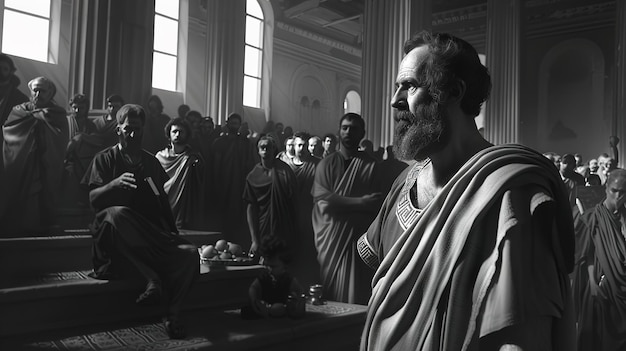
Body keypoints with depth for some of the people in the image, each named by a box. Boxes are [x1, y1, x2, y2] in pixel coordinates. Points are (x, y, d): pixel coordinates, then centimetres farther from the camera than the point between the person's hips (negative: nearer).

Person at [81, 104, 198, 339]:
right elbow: (93, 199, -5)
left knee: (190, 253, -24)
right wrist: (115, 184, -26)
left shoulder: (151, 161, 20)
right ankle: (152, 277, -35)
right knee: (117, 212, -39)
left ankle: (173, 314, -22)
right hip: (117, 234, -3)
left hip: (152, 235, 3)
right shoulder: (105, 159, 8)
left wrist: (172, 232, 5)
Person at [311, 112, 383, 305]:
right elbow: (322, 199, -7)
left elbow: (374, 205, -5)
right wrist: (359, 202, -13)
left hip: (357, 237, -1)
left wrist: (339, 203, -13)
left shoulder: (370, 165, 3)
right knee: (328, 291, 5)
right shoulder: (327, 164, 6)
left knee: (354, 293, -2)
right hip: (329, 237, 1)